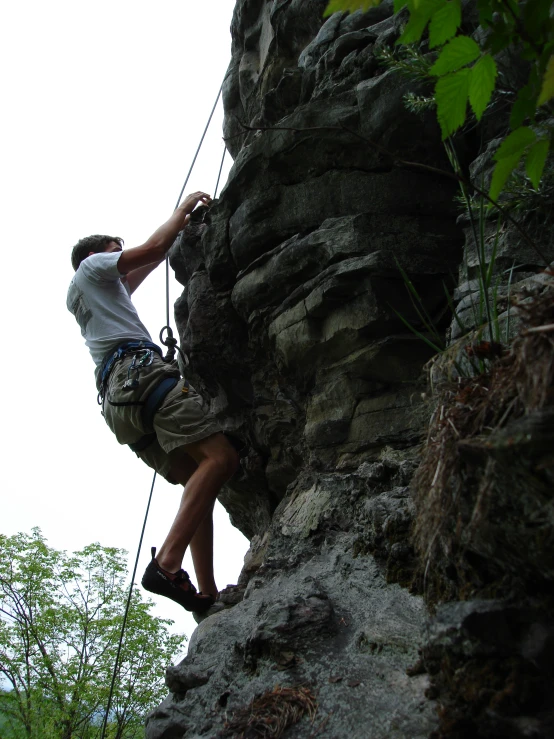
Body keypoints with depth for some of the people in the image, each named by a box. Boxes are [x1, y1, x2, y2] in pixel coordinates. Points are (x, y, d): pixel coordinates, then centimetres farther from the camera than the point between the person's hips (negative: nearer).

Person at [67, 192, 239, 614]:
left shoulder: (79, 299, 39)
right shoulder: (91, 267, 17)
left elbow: (144, 268, 46)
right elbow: (155, 247, 7)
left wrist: (181, 227, 47)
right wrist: (183, 207, 23)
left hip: (116, 397, 9)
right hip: (139, 369, -9)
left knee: (198, 481, 3)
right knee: (220, 457, -22)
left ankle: (207, 593, -10)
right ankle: (167, 564, -33)